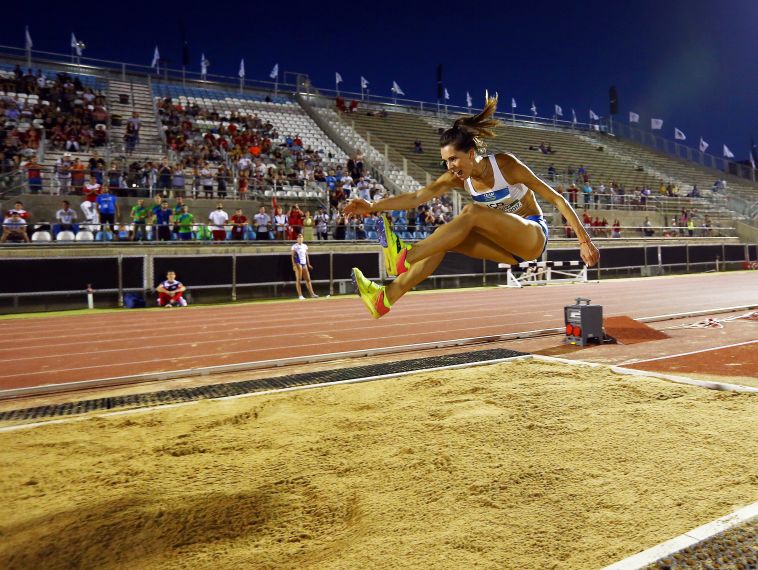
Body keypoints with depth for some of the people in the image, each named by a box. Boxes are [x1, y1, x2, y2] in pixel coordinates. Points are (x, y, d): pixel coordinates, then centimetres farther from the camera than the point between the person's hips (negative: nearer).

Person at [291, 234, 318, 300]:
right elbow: (293, 256, -4)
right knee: (298, 279, -5)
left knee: (308, 279, 4)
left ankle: (312, 293, 7)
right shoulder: (294, 246, -1)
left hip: (304, 264, 5)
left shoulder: (305, 246, 15)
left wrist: (308, 264, 15)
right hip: (298, 263, -5)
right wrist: (294, 265, -14)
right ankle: (300, 295, -6)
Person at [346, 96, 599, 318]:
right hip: (510, 248, 5)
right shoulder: (458, 178, -2)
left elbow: (556, 199, -12)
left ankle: (405, 256, -39)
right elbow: (416, 197, -12)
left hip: (534, 235, -5)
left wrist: (584, 240, -15)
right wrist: (373, 206, -24)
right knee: (444, 238, -18)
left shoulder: (506, 165, -16)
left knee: (471, 212, -29)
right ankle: (387, 296, -25)